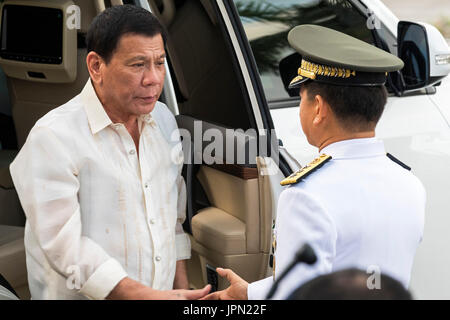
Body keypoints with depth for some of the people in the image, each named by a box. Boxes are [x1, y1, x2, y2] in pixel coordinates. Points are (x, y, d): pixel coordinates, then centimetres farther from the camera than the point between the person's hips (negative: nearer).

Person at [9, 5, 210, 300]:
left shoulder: (163, 119, 5)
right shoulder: (53, 138, -18)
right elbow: (64, 245, -24)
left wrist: (181, 287, 9)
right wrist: (149, 296, -28)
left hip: (164, 292, 6)